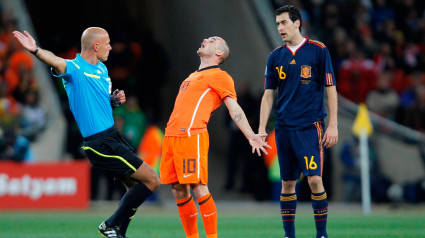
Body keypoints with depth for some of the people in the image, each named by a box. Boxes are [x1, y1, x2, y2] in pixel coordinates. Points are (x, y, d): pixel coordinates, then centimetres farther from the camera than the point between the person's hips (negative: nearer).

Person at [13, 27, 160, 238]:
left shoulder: (102, 69, 13)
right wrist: (36, 51, -58)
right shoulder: (74, 68, -14)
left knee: (137, 187, 17)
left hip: (111, 136, 9)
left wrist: (115, 99, 4)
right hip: (101, 143, -9)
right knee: (152, 180, -8)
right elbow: (55, 62, -36)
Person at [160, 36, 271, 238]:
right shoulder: (193, 76, 27)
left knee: (198, 187, -12)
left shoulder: (219, 76, 3)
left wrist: (251, 136, -12)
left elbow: (234, 109, -3)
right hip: (171, 136, 8)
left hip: (192, 136, -7)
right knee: (178, 190, 4)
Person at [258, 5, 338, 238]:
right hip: (284, 128, 4)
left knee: (314, 179, -11)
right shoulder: (275, 57, 9)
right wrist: (261, 128, 5)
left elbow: (330, 89, -1)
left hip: (310, 126, -4)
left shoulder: (318, 51, -2)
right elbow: (268, 95, 13)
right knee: (287, 182, 5)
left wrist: (333, 125, -6)